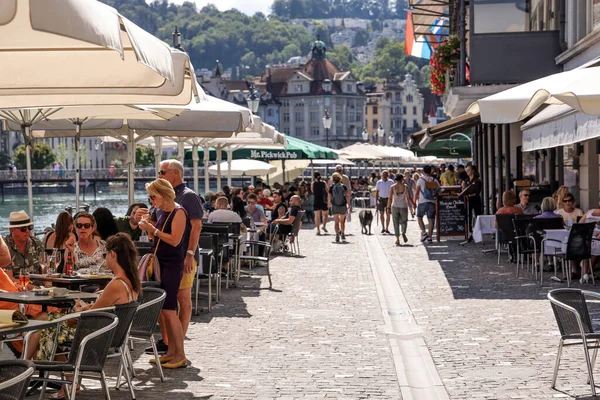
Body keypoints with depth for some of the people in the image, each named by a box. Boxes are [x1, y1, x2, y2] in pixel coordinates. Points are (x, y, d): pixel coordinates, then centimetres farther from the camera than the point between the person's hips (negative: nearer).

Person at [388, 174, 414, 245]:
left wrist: (388, 207, -1)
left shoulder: (392, 187, -4)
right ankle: (403, 232, -13)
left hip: (395, 207, 0)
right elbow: (409, 197, -4)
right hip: (403, 206, 0)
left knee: (396, 223, 7)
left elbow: (390, 198, -7)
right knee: (404, 221, 17)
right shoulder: (405, 186, -4)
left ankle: (397, 240, 2)